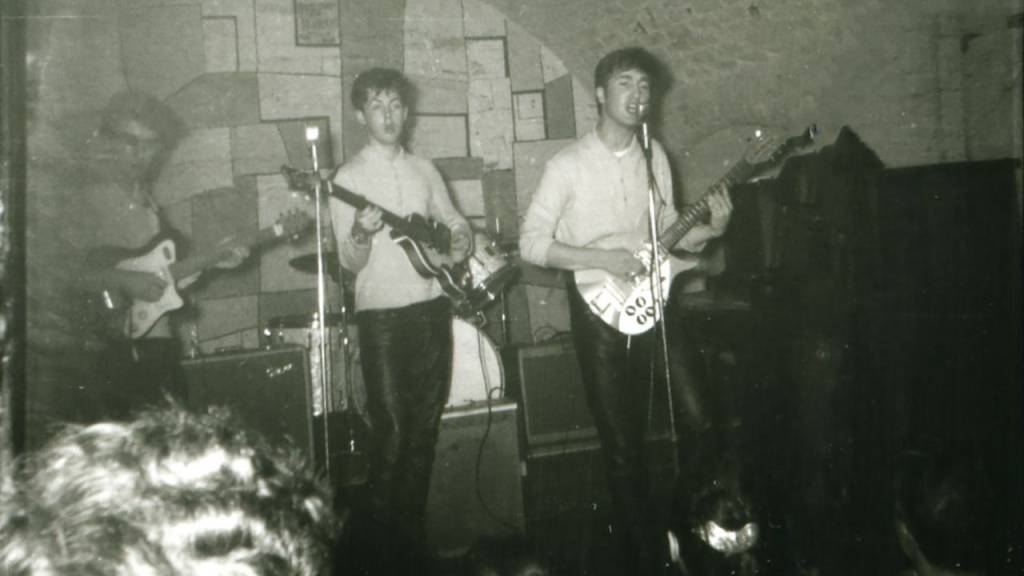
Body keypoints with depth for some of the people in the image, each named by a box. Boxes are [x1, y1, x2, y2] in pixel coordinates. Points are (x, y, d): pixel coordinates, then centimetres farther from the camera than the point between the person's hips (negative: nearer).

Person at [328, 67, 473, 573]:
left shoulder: (424, 170, 11)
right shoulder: (348, 177, -4)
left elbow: (455, 221, 22)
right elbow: (351, 263, -8)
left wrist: (460, 242, 0)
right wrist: (361, 234, -29)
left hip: (432, 307, 5)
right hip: (382, 315, -5)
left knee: (425, 426, 9)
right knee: (391, 431, -5)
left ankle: (413, 529, 23)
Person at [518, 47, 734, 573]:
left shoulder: (654, 154, 7)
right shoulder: (568, 164, -8)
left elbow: (665, 230, 14)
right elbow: (531, 242, -10)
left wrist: (708, 229, -6)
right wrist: (601, 259, -19)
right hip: (599, 307, -4)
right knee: (621, 442, 3)